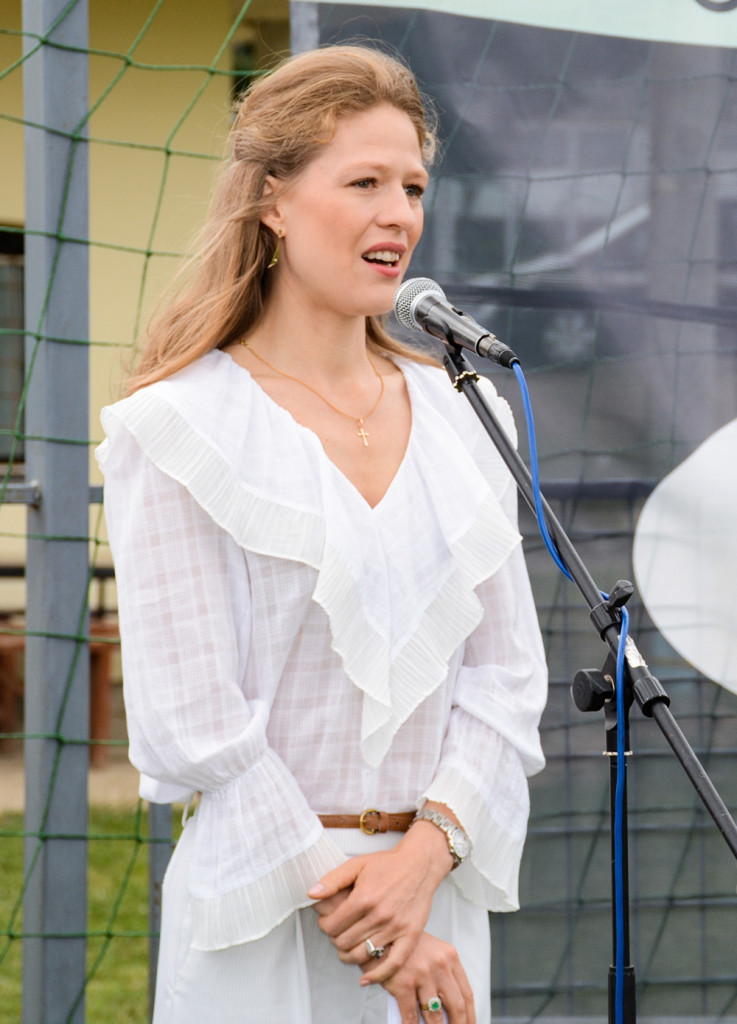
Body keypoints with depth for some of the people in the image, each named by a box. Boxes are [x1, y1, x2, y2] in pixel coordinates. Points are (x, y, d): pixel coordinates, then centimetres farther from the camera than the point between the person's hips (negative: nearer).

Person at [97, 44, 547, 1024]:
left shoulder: (455, 415, 9)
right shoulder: (177, 429, -7)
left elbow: (508, 670, 5)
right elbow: (191, 722, -11)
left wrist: (427, 851, -10)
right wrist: (349, 909, -13)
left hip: (442, 889, 5)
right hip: (264, 919, -4)